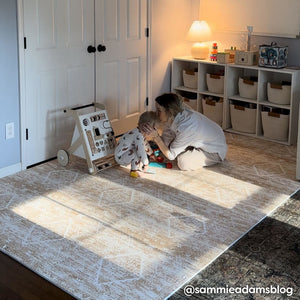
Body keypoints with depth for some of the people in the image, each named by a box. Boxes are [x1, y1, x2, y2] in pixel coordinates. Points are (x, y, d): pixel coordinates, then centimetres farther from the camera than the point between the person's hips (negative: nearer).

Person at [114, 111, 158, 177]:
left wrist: (151, 154, 37)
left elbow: (145, 144, 24)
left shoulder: (141, 133, 6)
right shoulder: (138, 136, -28)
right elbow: (141, 151, -33)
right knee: (137, 152, -27)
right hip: (120, 158, -10)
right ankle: (134, 171, -12)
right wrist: (146, 164, -24)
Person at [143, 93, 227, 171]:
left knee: (183, 162, -26)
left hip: (215, 151, -7)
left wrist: (156, 137, -33)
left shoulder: (185, 127, -38)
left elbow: (170, 155, -27)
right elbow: (165, 140, -5)